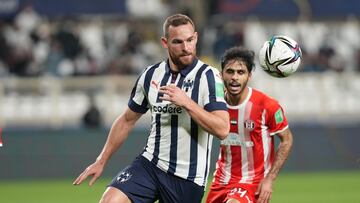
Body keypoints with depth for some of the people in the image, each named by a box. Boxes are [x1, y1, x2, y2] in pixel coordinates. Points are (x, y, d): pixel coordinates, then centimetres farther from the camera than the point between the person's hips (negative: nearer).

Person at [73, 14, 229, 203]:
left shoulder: (209, 77, -9)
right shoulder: (150, 75, 5)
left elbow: (222, 129, -19)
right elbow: (127, 120, 18)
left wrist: (186, 103, -27)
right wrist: (101, 161, 18)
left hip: (188, 178, -3)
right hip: (150, 164, 3)